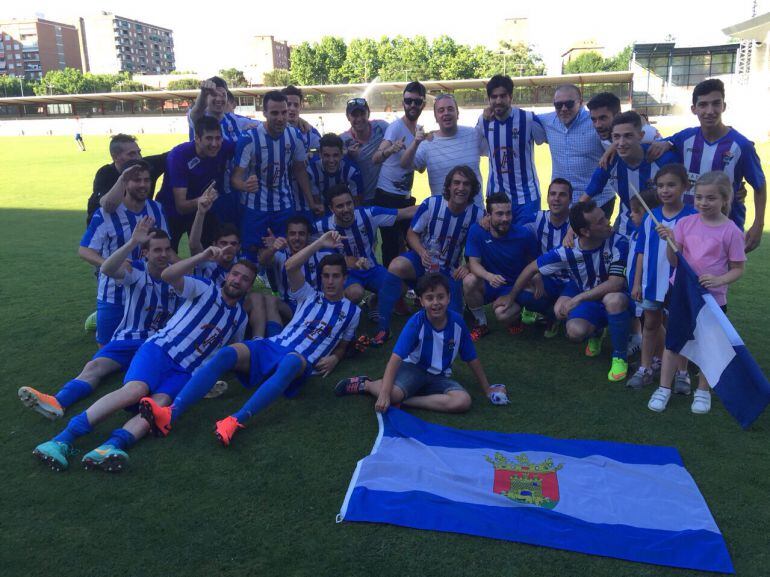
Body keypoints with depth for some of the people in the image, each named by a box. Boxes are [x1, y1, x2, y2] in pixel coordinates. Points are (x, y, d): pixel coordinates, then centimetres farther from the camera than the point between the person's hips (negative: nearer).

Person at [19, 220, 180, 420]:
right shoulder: (136, 271, -3)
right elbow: (107, 269, -26)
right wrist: (133, 242, -38)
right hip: (129, 338, -1)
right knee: (94, 366, -26)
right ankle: (56, 402, -46)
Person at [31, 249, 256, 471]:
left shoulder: (240, 318, 21)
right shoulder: (206, 290, 8)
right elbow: (167, 275, -9)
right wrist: (203, 257, -18)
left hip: (184, 372, 3)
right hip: (160, 349, -3)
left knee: (160, 403, -29)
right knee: (135, 389, -32)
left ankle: (110, 447, -52)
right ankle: (63, 439, -34)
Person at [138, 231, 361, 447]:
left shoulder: (352, 311, 17)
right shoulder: (311, 296, 19)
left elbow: (342, 345, 26)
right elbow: (290, 267, 2)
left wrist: (334, 359, 1)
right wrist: (319, 243, -3)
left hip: (301, 361, -3)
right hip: (273, 346, 3)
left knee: (291, 362, -44)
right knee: (226, 354, -29)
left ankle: (236, 421, -57)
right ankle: (170, 414, -43)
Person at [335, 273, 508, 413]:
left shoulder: (457, 321, -10)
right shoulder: (416, 323, -19)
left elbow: (472, 359, 3)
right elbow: (396, 358, -27)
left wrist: (487, 390, 9)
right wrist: (384, 394, -38)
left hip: (440, 376, 4)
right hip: (413, 368, -4)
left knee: (463, 402, -26)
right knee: (393, 394, -35)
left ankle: (405, 401, -18)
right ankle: (366, 384, 0)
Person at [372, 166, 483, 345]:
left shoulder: (478, 215, -9)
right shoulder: (431, 204, -12)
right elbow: (411, 233, -4)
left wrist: (468, 266, -19)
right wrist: (422, 252, -23)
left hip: (449, 271, 1)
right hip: (422, 261, -1)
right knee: (396, 266, -35)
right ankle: (383, 328, -25)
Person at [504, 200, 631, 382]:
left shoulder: (619, 243, -24)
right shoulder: (568, 252, -17)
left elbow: (616, 284, -30)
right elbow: (531, 269, -5)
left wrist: (577, 299, -31)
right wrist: (510, 298, 3)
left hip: (614, 298, -2)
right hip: (586, 301, 2)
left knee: (614, 299, -39)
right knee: (575, 332, -30)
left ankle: (620, 357, -14)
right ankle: (595, 333, 13)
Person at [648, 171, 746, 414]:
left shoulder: (731, 231, -9)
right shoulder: (686, 223, -2)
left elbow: (738, 268, -3)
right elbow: (674, 261, -2)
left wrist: (719, 280, -21)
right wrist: (669, 241, -19)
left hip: (712, 297, -2)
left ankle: (702, 391, 28)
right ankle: (664, 388, 19)